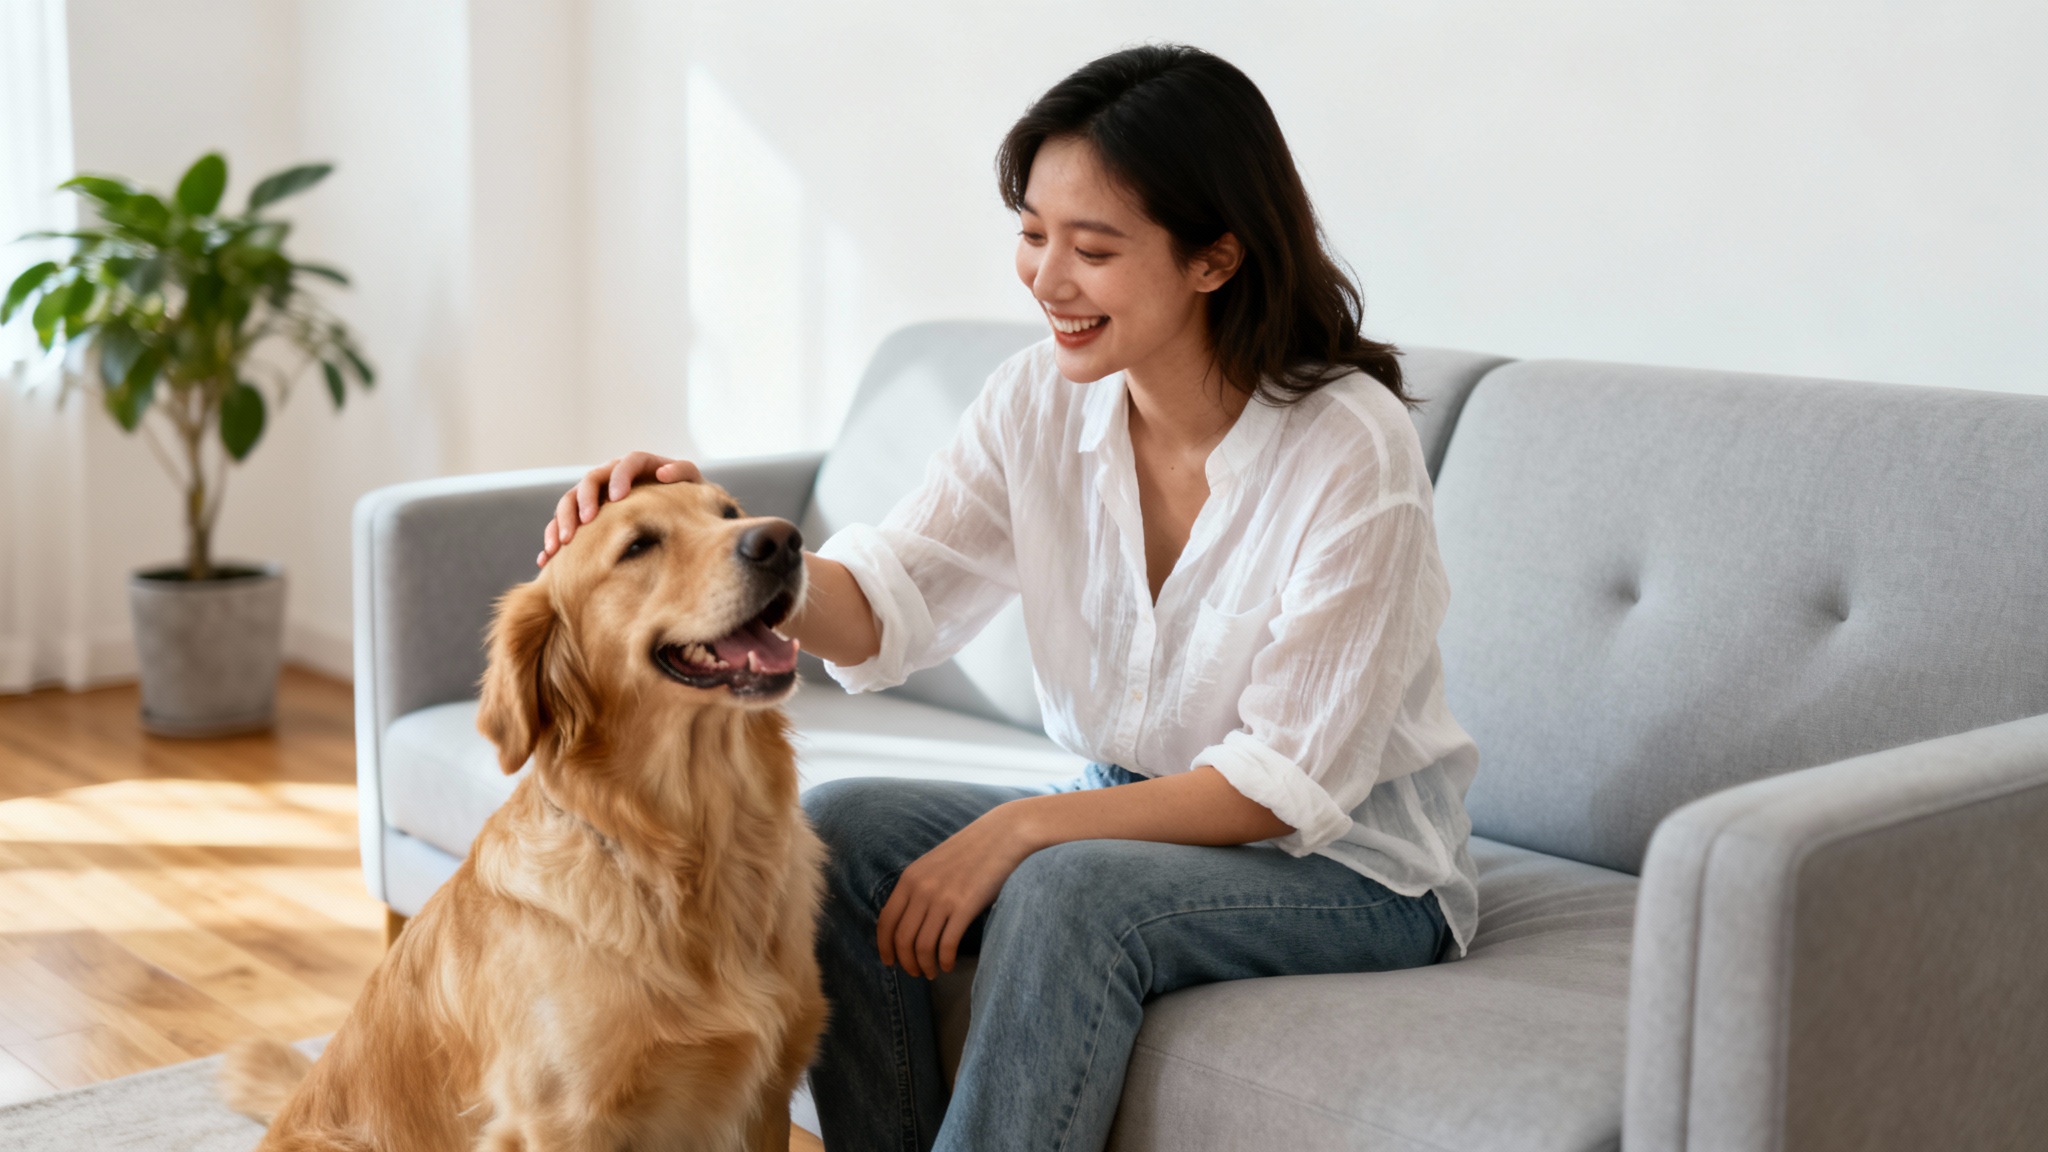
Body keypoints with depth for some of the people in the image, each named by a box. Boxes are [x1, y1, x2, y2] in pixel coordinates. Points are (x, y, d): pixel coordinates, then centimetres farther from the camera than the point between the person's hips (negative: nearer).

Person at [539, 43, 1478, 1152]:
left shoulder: (1353, 448, -22)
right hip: (1128, 814, 6)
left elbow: (1290, 783, -21)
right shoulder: (1041, 397, -5)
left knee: (1068, 889, -33)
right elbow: (879, 608, -10)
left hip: (1352, 864, -6)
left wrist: (1023, 827, -26)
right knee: (833, 828, -14)